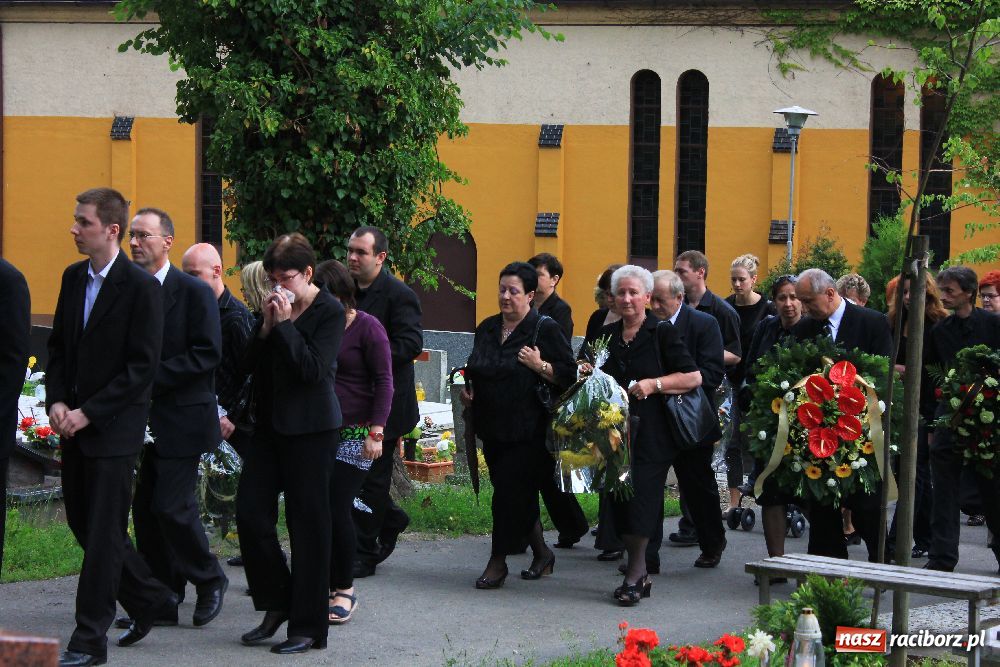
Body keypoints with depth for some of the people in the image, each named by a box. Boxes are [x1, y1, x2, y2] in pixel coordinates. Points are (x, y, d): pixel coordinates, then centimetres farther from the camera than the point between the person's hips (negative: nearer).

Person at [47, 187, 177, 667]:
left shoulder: (141, 287, -12)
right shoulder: (73, 278, 9)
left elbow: (142, 367, -14)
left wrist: (87, 413, -16)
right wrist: (57, 401, -1)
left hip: (115, 427, -8)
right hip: (74, 424, 8)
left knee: (103, 531, -3)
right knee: (82, 523, 13)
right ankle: (151, 599, 30)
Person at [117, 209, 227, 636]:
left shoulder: (194, 292, -7)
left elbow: (208, 353, -13)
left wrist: (153, 377, -18)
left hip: (181, 420, -6)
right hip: (141, 420, 6)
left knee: (171, 506, -10)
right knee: (145, 510, 6)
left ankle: (209, 581, 12)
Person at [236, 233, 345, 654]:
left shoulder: (329, 311, -8)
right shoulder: (274, 307, 11)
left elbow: (313, 370, -19)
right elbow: (246, 365, 6)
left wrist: (285, 325, -18)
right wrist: (265, 328, -7)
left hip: (310, 429, -7)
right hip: (270, 424, 7)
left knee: (308, 523, -1)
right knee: (250, 513, 2)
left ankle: (308, 627, 5)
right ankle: (277, 605, 19)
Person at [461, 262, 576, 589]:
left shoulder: (545, 329, -6)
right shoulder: (487, 328, 13)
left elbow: (569, 375, -8)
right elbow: (475, 369, 27)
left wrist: (540, 366, -20)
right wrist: (467, 389, 8)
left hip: (528, 431, -6)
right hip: (492, 427, 6)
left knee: (510, 492, -8)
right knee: (519, 494, 11)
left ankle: (498, 562, 1)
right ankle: (541, 553, 26)